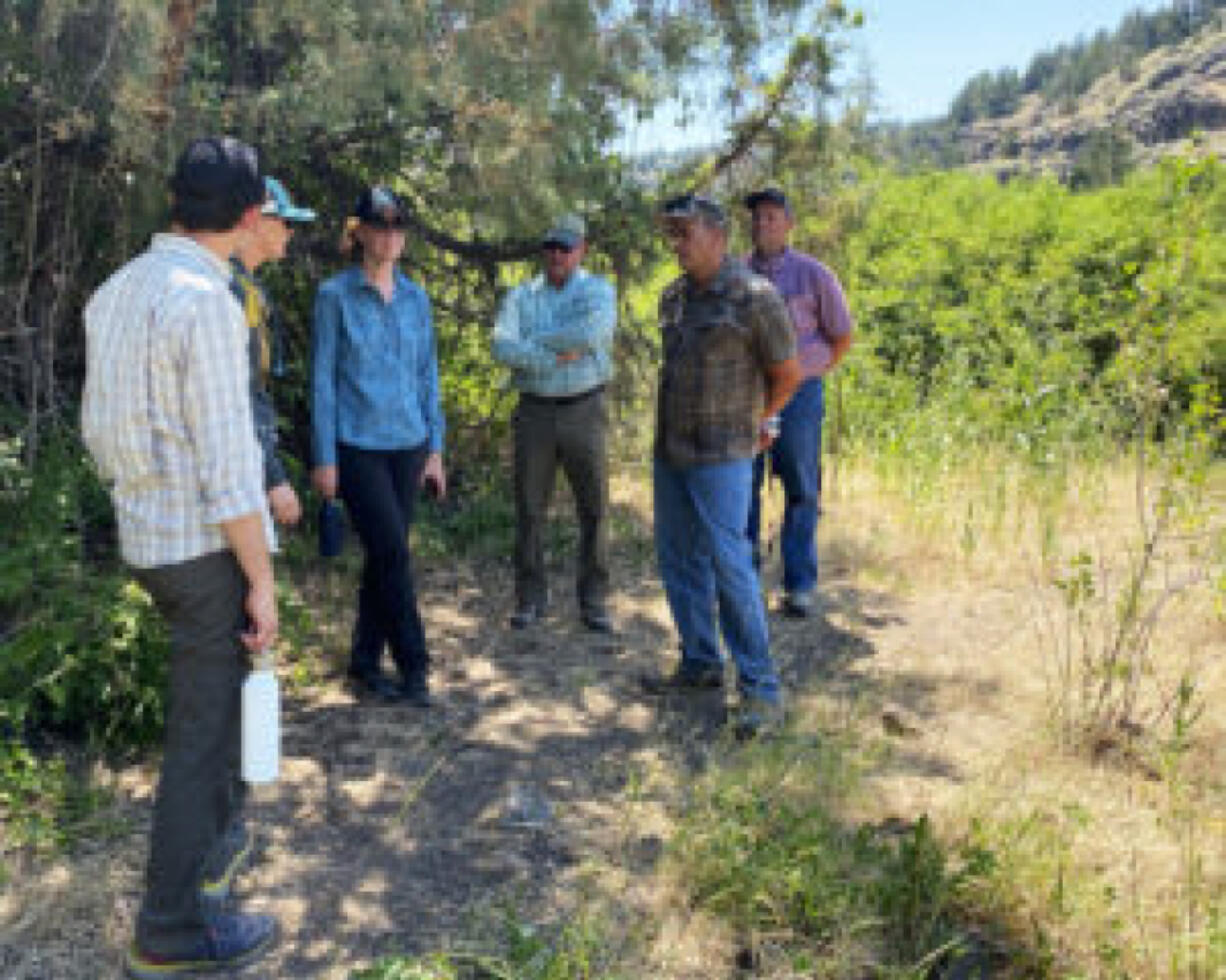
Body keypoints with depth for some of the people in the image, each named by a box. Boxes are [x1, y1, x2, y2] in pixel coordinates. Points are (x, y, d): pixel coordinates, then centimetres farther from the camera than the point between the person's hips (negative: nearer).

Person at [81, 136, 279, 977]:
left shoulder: (117, 290, 7)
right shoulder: (206, 302, -20)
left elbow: (98, 427, 12)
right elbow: (227, 466, -21)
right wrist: (262, 579, -14)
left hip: (147, 536, 8)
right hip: (207, 545, -8)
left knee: (208, 697, 25)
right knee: (206, 722, 3)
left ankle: (210, 839, 44)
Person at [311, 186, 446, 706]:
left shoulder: (416, 298, 9)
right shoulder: (335, 296, -4)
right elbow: (323, 378, -4)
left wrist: (435, 449, 10)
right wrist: (324, 458, -6)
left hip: (408, 445, 5)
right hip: (358, 446, -4)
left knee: (384, 556, 9)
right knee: (393, 552, -8)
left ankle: (365, 663, 22)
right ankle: (413, 666, 6)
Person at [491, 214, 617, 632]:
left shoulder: (599, 291, 1)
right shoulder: (520, 296, 6)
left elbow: (592, 333, -22)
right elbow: (502, 348, -11)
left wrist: (535, 340, -13)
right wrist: (559, 356, -18)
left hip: (584, 412, -1)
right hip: (534, 412, 1)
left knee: (594, 508, 2)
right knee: (529, 508, 5)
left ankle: (593, 601, 13)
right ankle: (530, 599, 17)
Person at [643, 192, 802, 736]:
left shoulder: (754, 296, -11)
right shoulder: (673, 297, 11)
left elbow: (787, 374, -3)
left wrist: (754, 422, 11)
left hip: (719, 457, -7)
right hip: (669, 450, 8)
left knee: (729, 566, -9)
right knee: (679, 561, 13)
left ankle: (761, 688, 0)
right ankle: (700, 663, 27)